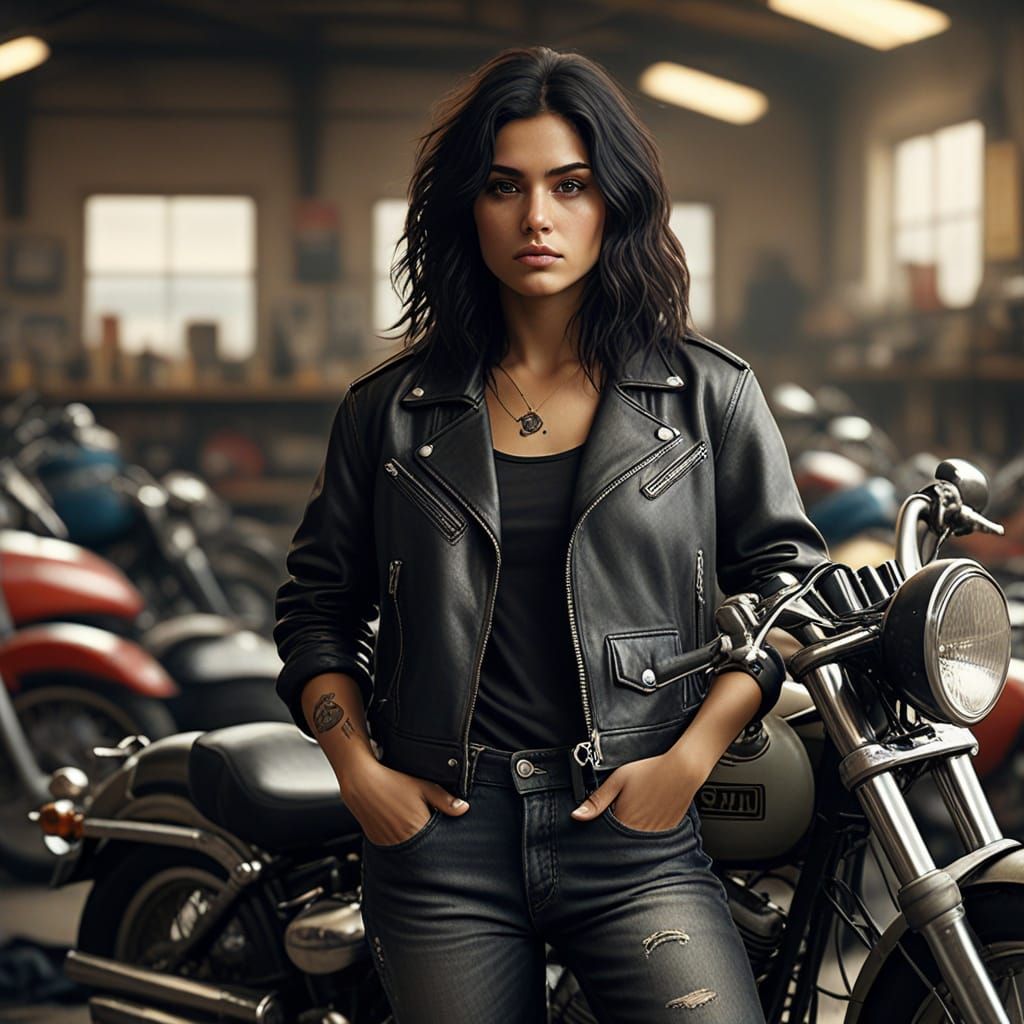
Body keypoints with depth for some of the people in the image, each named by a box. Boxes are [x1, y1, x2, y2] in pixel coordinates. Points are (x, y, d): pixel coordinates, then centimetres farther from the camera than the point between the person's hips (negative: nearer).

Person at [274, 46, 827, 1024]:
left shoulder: (707, 393, 5)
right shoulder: (391, 410, 8)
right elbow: (317, 602, 14)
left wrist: (689, 757, -5)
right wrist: (358, 770, 1)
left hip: (635, 835, -1)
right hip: (436, 837, 1)